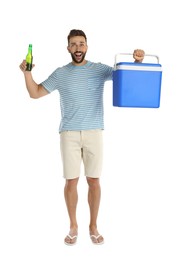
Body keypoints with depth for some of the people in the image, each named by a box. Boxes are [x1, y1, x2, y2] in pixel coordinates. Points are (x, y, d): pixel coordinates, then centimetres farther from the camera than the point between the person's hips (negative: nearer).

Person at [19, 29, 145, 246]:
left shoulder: (99, 69, 5)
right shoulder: (60, 73, 7)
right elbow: (35, 93, 10)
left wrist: (137, 61, -21)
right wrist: (27, 72, -5)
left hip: (94, 132, 0)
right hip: (69, 133, 1)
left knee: (93, 180, 5)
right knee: (71, 181, 4)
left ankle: (93, 226, 23)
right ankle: (73, 227, 23)